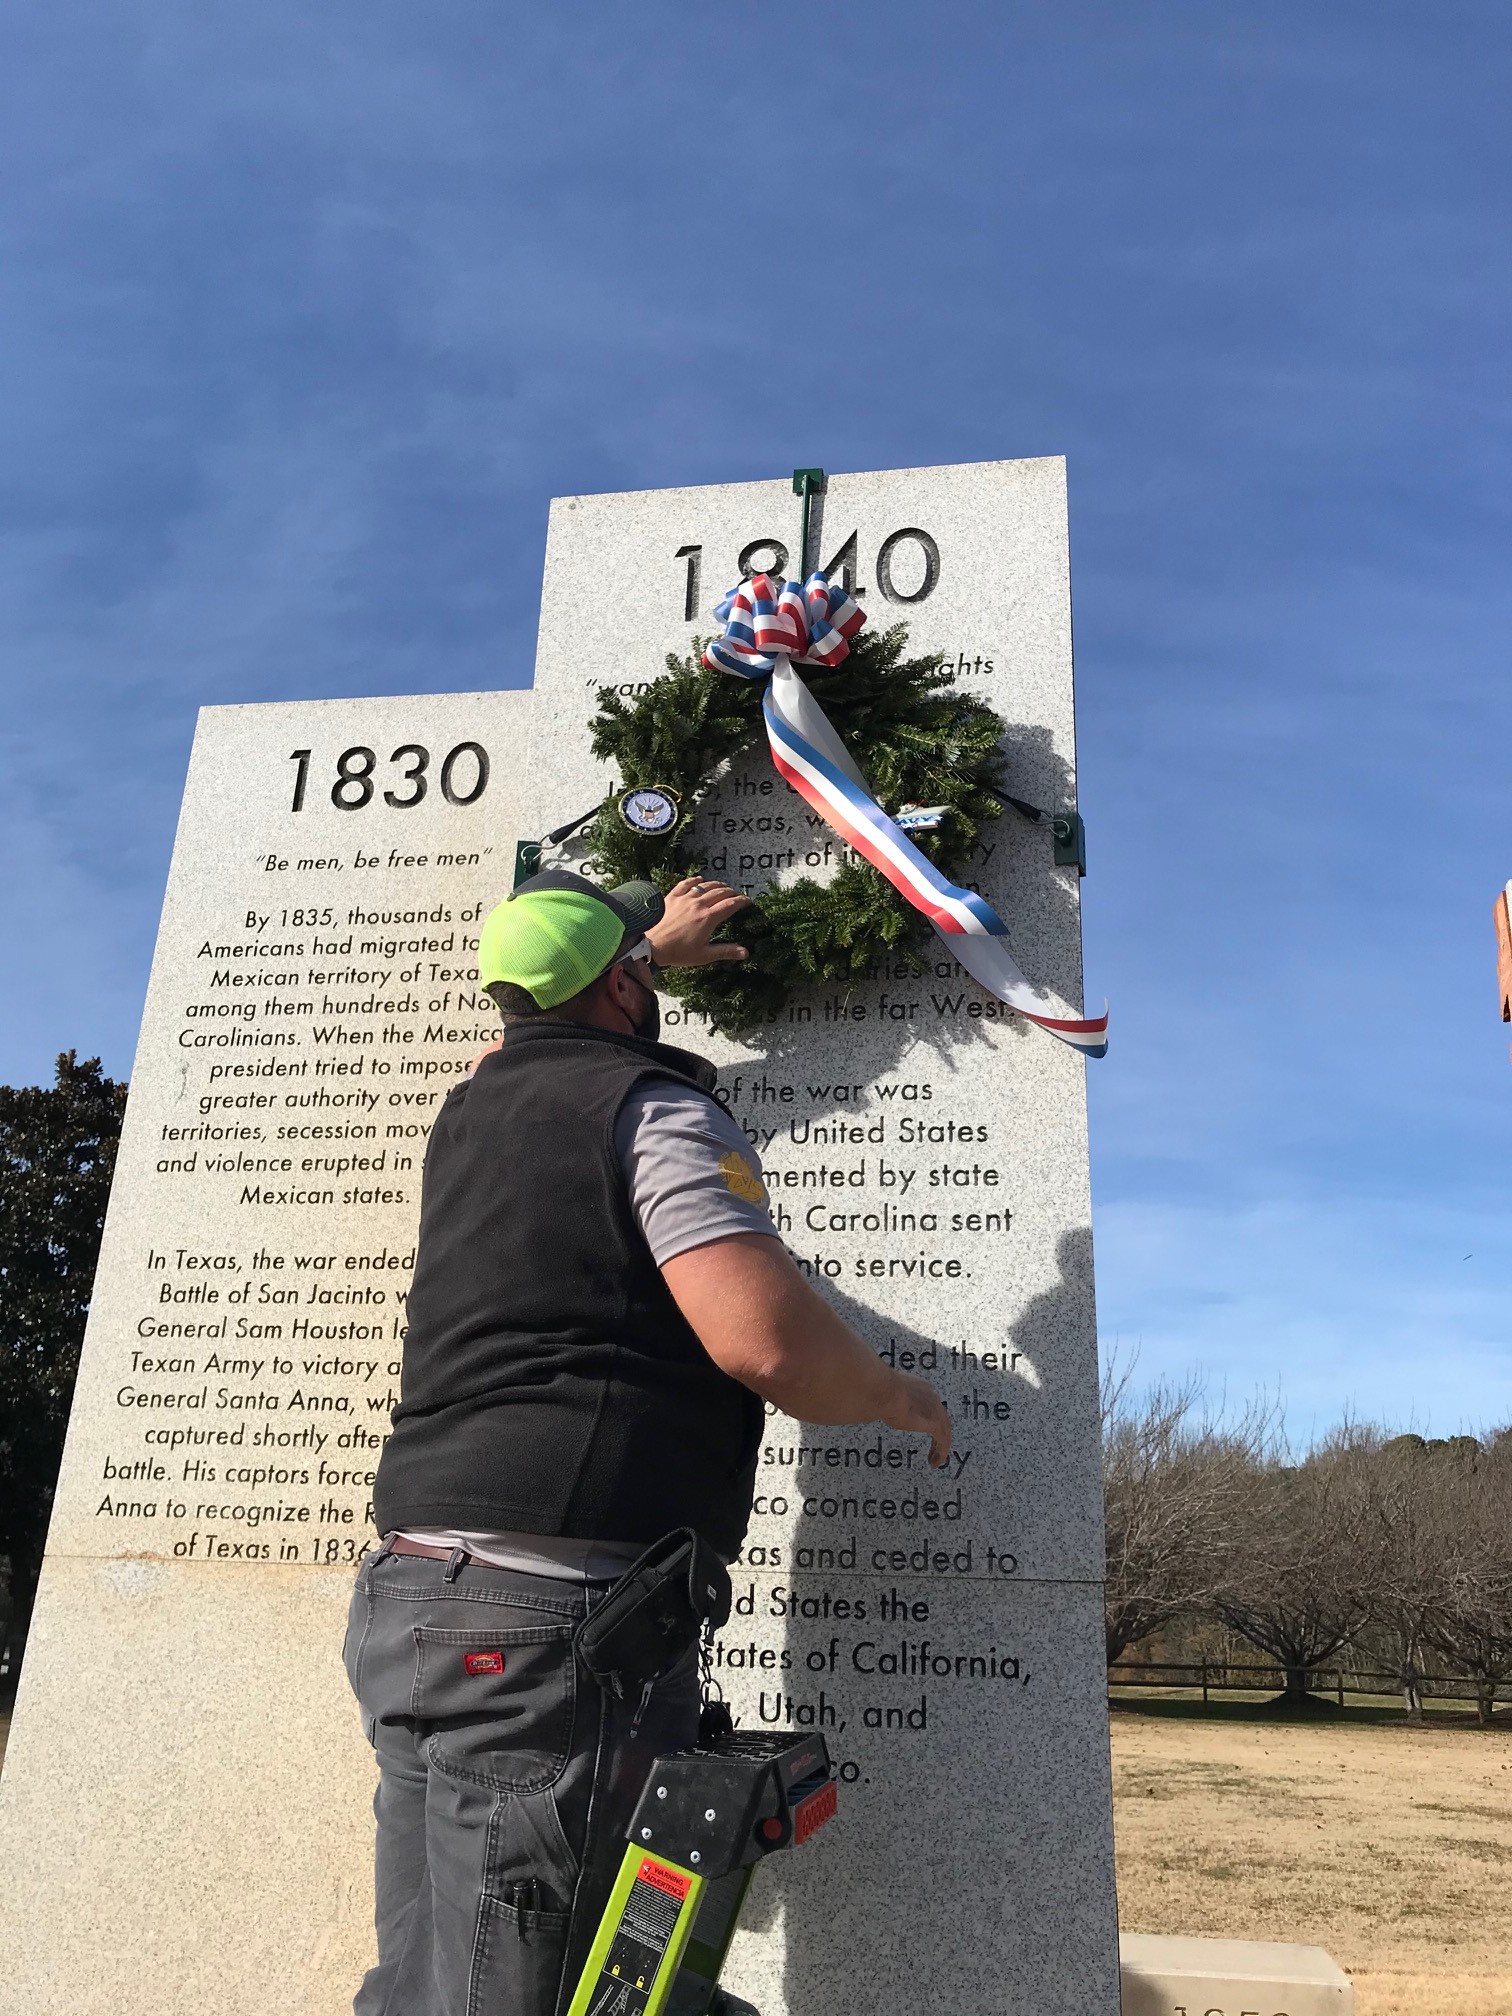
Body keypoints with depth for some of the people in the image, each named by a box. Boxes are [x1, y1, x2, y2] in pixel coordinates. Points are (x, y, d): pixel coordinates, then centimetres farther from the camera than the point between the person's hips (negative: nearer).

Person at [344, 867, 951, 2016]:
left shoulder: (474, 1107, 19)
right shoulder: (656, 1108, -5)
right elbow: (766, 1341, -19)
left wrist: (654, 949, 58)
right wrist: (901, 1399, 2)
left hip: (412, 1585, 8)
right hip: (560, 1610, -8)